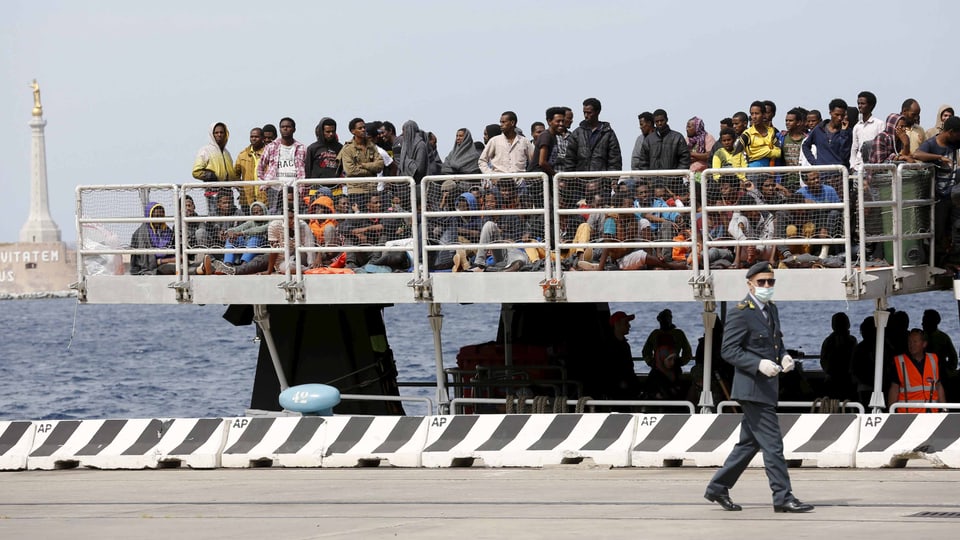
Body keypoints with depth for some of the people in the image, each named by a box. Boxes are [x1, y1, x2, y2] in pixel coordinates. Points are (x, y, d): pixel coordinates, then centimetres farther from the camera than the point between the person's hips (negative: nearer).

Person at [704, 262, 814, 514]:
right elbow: (729, 351, -15)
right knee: (772, 443, -9)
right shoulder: (740, 314, -12)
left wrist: (784, 357, 5)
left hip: (768, 387, 9)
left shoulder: (771, 309, 14)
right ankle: (783, 497, -7)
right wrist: (759, 364, -26)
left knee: (749, 443, 14)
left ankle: (718, 488, 23)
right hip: (752, 387, -9)